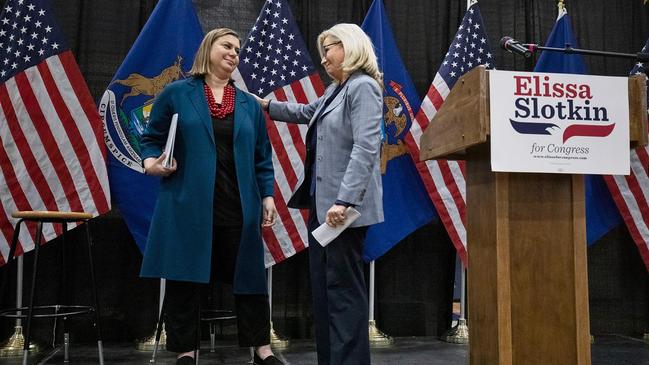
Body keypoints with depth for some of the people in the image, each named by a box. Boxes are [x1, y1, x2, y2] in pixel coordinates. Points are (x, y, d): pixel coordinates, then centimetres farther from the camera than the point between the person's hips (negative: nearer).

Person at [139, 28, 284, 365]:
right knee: (186, 278, 3)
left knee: (248, 275, 6)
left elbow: (262, 158, 13)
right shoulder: (176, 93, 5)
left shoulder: (249, 104, 14)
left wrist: (267, 196, 6)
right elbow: (151, 139, 6)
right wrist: (151, 162, -14)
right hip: (188, 204, -2)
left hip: (238, 206, 3)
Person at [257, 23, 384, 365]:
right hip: (321, 201, 10)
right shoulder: (335, 90, 17)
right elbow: (307, 112, 37)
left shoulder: (363, 87, -12)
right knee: (322, 284, 13)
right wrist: (267, 105, 36)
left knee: (343, 287, -4)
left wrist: (345, 201, -28)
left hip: (344, 204, -10)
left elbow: (365, 148, -23)